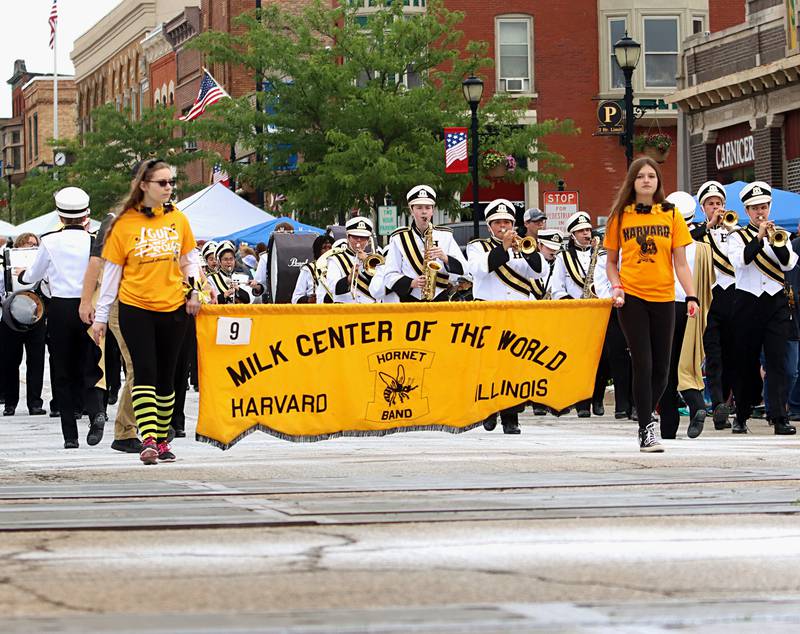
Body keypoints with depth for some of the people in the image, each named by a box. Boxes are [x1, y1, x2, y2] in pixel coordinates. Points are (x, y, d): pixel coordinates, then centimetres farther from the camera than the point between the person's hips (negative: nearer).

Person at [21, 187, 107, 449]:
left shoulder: (50, 241, -4)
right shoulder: (95, 241, -4)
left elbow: (34, 275, 10)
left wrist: (22, 276, 31)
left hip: (60, 309, -1)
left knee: (62, 371, 8)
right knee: (88, 368, 11)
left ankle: (70, 435, 4)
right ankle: (96, 410, -18)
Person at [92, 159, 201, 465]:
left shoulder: (178, 219, 4)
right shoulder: (124, 224, -4)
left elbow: (190, 257, 16)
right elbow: (111, 272, 0)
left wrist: (193, 290, 1)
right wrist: (101, 316, 0)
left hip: (173, 308, 3)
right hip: (136, 308, -3)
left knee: (166, 377, 9)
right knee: (145, 373, -12)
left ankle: (161, 440, 18)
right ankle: (148, 439, -19)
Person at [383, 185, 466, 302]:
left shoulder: (445, 236, 10)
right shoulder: (399, 239, 6)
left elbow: (462, 269, 3)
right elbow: (390, 276, 2)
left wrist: (445, 258, -15)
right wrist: (411, 283, -15)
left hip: (440, 299, 1)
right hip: (410, 301, -1)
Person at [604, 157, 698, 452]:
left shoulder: (672, 215, 5)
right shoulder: (620, 216, 4)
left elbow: (680, 262, 3)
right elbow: (611, 261, 11)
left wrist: (691, 296, -7)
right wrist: (616, 287, -6)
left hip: (663, 298, 1)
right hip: (632, 298, -1)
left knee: (661, 368, 4)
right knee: (642, 364, -7)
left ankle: (646, 415, 26)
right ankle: (646, 429, -1)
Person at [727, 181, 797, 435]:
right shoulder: (738, 236, 7)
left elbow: (789, 263, -3)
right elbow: (740, 260, -12)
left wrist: (775, 241, -16)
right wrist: (759, 238, -16)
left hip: (776, 302, 1)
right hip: (747, 301, -1)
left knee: (777, 361, -8)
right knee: (746, 362, 4)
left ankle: (780, 418, -13)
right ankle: (742, 416, 15)